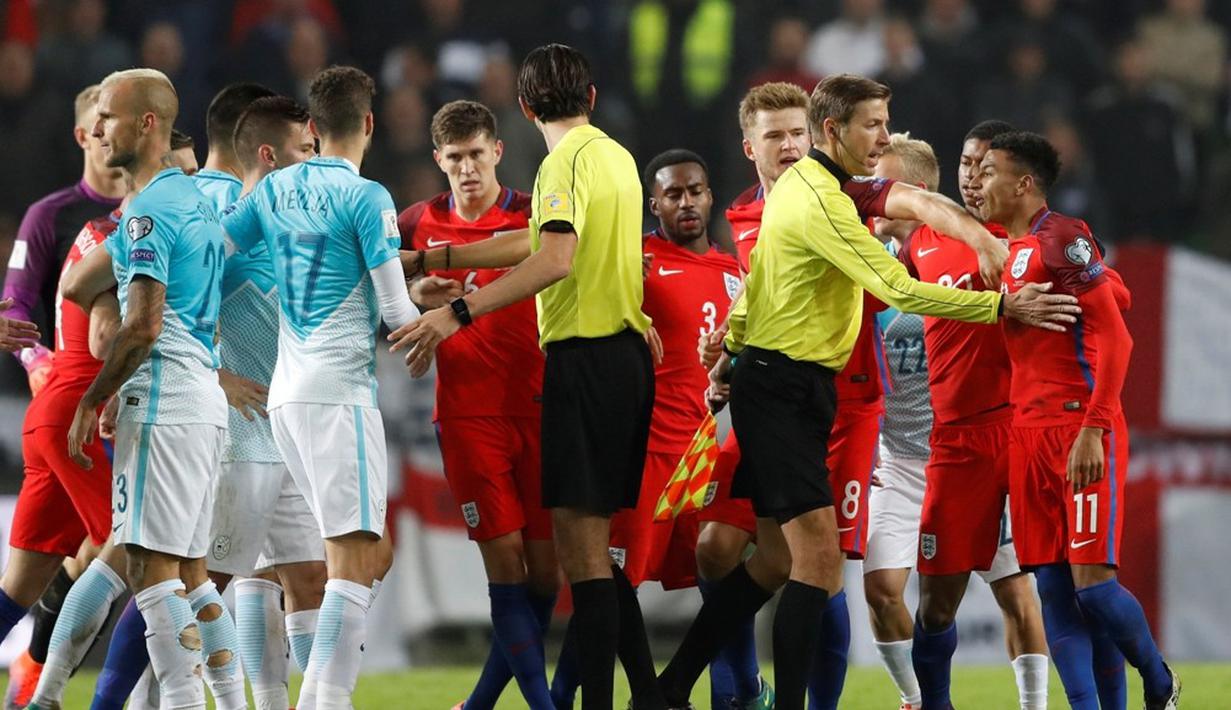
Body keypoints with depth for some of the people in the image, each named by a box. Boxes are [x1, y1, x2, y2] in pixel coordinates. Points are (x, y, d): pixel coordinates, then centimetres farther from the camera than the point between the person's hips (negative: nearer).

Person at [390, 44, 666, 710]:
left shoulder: (566, 162, -10)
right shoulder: (616, 156, 16)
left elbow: (554, 261, -25)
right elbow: (540, 241, 25)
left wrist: (458, 312, -29)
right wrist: (428, 260, 30)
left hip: (586, 356, -9)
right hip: (628, 355, 9)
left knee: (581, 543, -8)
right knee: (591, 545, 15)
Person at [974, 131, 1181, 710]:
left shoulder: (1061, 239, -10)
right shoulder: (1010, 252, 16)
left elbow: (1114, 337, -15)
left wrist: (1092, 429, -21)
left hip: (1081, 431, -8)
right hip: (1029, 433, 8)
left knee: (1092, 583, -11)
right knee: (1052, 589, 1)